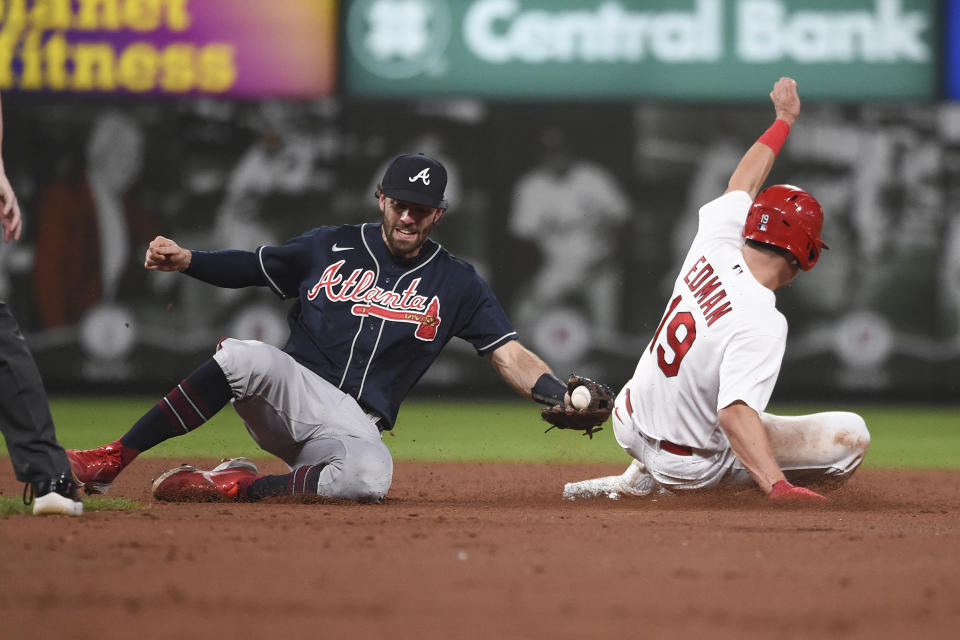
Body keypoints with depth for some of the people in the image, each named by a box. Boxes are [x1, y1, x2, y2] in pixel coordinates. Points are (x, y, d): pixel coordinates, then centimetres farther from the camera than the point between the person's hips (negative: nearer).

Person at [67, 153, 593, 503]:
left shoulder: (457, 284, 9)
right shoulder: (331, 248, 11)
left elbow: (510, 356, 3)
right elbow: (250, 267, 16)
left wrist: (563, 398, -15)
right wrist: (185, 260, -3)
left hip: (353, 425, -1)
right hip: (288, 393, 1)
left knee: (369, 477, -38)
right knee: (247, 356, -35)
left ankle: (241, 486, -17)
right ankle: (108, 462, -33)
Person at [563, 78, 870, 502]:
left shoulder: (715, 247, -9)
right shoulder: (762, 323, -29)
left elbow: (742, 185, 11)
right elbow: (735, 412, -40)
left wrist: (784, 120, 26)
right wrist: (778, 487, -50)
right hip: (686, 463, -9)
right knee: (851, 435, -8)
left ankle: (644, 477, 29)